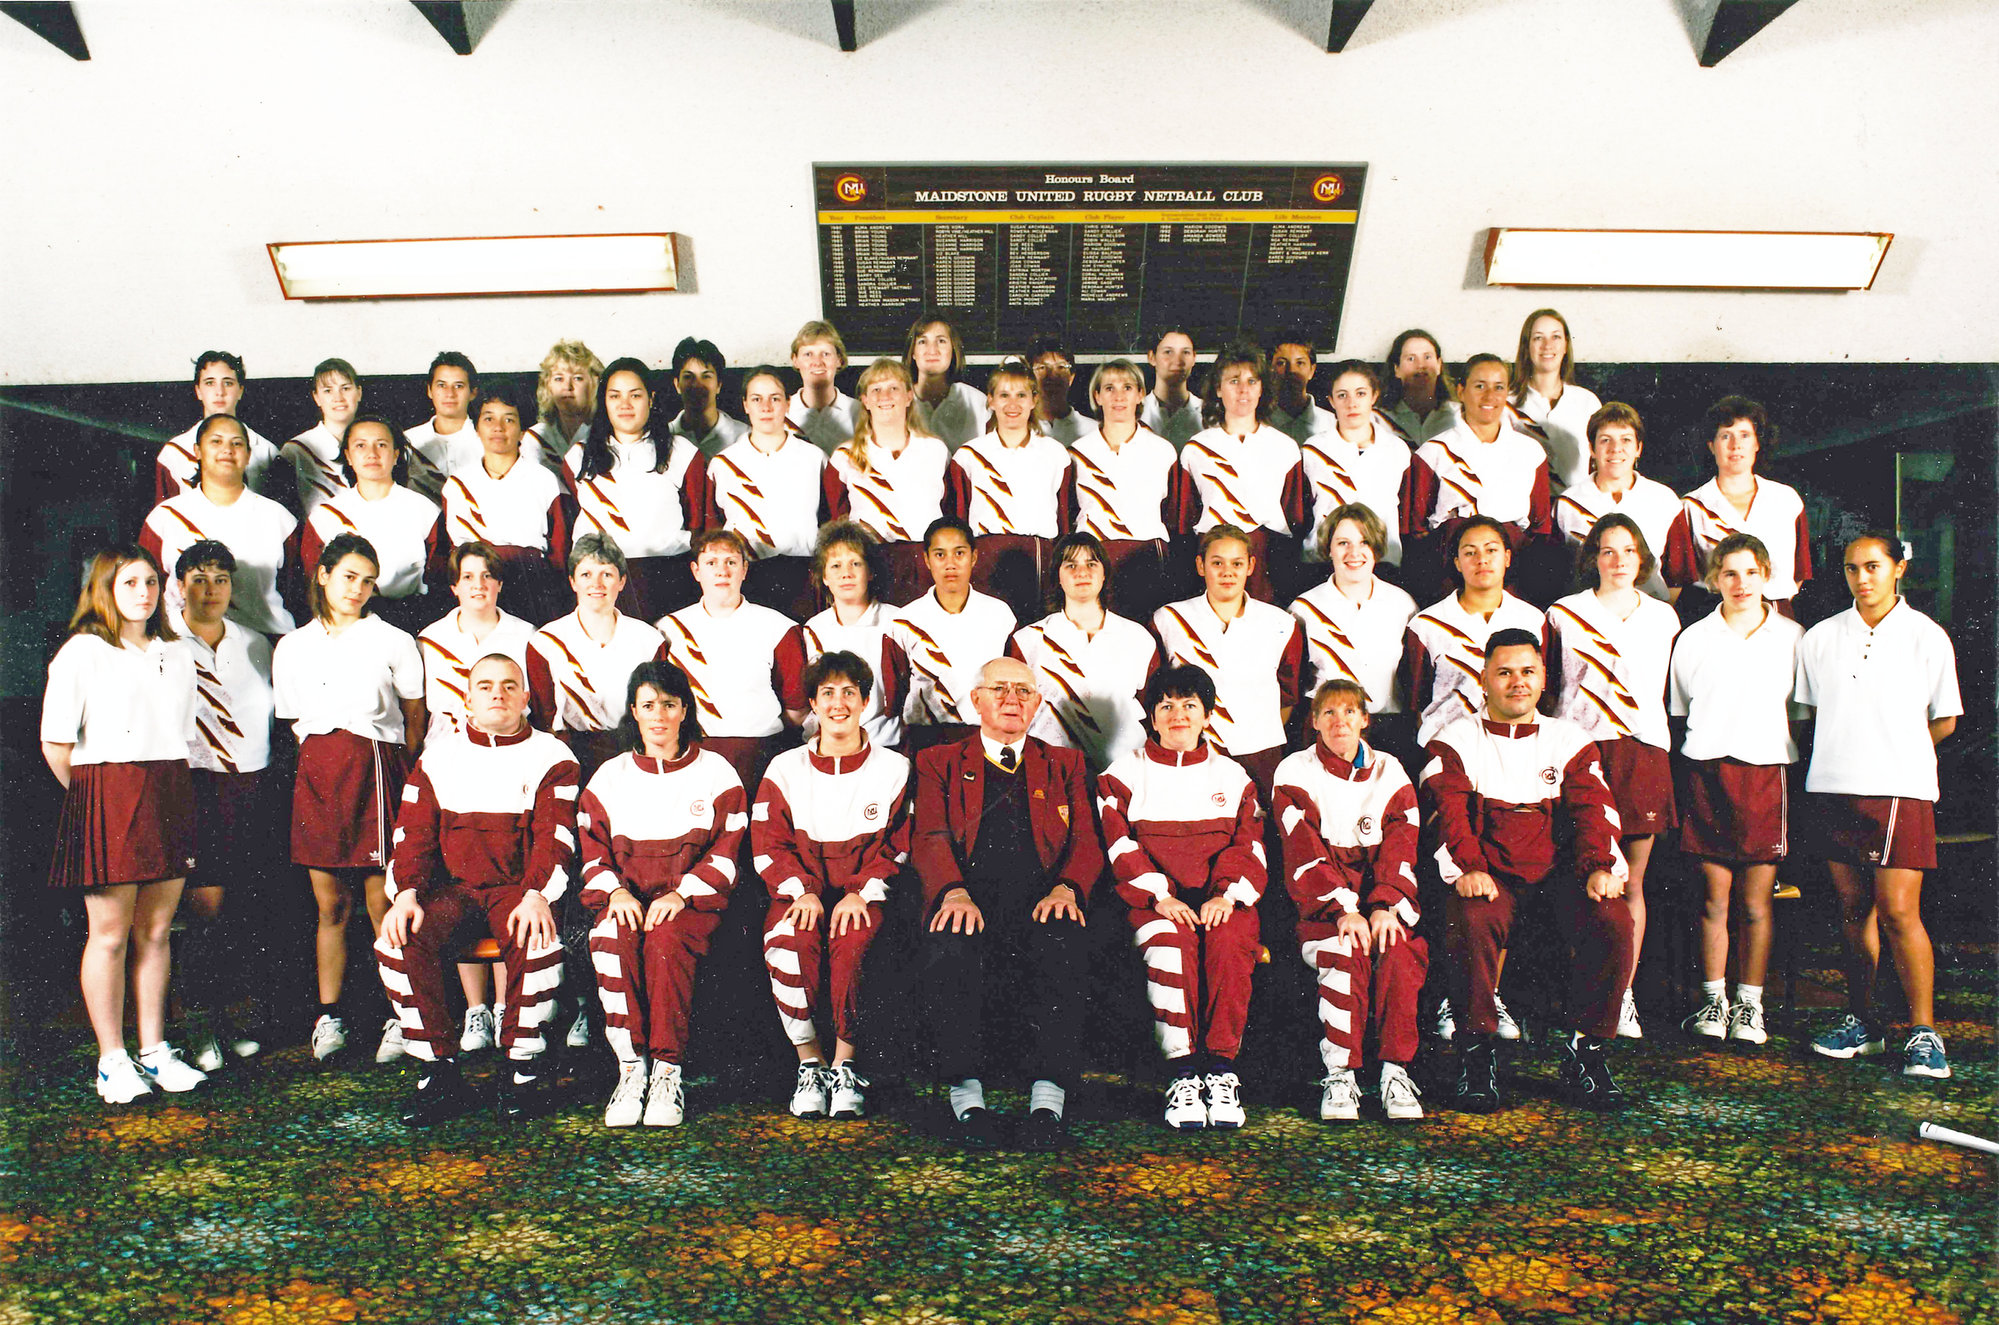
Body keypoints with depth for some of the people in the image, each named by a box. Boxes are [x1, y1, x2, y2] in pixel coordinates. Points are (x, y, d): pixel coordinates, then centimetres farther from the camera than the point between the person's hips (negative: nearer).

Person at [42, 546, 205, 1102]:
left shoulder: (178, 655, 14)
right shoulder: (81, 653, -3)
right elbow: (55, 744, -4)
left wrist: (173, 793, 10)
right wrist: (88, 794, 2)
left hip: (170, 795, 5)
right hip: (108, 795, -5)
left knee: (156, 930, 8)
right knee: (110, 933, -1)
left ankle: (154, 1050, 17)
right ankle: (112, 1061, 8)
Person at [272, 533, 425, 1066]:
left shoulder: (394, 642, 5)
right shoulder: (292, 647, 13)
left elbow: (415, 721, 10)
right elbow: (293, 721, 20)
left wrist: (396, 774, 7)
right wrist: (319, 759, 11)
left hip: (375, 769, -3)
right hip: (316, 773, 3)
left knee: (382, 903, -5)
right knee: (330, 904, 4)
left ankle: (400, 1020, 2)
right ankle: (329, 1017, 14)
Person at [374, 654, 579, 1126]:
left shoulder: (552, 757, 5)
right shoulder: (437, 759, 15)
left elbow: (555, 837, -5)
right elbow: (412, 835, 9)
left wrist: (536, 896, -23)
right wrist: (406, 894, -10)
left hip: (520, 888, -3)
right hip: (453, 889, 3)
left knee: (538, 942, -35)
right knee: (397, 942, -26)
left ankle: (519, 1069, -16)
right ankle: (439, 1073, -14)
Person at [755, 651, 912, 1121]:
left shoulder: (893, 769, 9)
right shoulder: (784, 769, 12)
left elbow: (898, 848, 5)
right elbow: (768, 845, 7)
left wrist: (862, 893, -12)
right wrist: (802, 890, -11)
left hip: (865, 894, -1)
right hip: (800, 891, 1)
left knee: (854, 944, -35)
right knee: (787, 943, -33)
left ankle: (846, 1065, -19)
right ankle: (810, 1063, -16)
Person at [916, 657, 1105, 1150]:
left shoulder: (1065, 764, 26)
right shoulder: (939, 763, 23)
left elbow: (1086, 842, 14)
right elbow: (929, 838, 7)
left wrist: (1066, 888, -10)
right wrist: (955, 892, -16)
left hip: (1041, 902, 1)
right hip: (971, 902, 0)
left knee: (1063, 950, -35)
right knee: (952, 953, -36)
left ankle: (1048, 1102, -35)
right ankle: (966, 1099, -27)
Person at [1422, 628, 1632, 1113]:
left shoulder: (1570, 740, 16)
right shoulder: (1456, 741, 8)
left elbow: (1592, 807, 5)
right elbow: (1448, 811, -5)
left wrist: (1600, 867, -15)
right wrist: (1466, 869, -23)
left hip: (1559, 870, 2)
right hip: (1489, 874, -2)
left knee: (1614, 922, -27)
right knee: (1471, 923, -35)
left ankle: (1583, 1048, -8)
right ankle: (1478, 1051, -14)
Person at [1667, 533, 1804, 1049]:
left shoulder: (1792, 637, 5)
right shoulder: (1694, 638, 6)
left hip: (1767, 771, 0)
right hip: (1708, 770, 0)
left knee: (1756, 903, 1)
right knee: (1714, 899, 3)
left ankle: (1750, 1004, 13)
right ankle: (1714, 1000, 14)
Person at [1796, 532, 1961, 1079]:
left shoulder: (1927, 637, 2)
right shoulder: (1820, 638, 9)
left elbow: (1944, 720, 9)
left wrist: (1894, 754, 8)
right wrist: (1846, 754, 9)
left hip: (1900, 788, -3)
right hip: (1833, 788, 3)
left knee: (1898, 912, -10)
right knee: (1854, 908, 8)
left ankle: (1924, 1033, 0)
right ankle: (1860, 1022, 17)